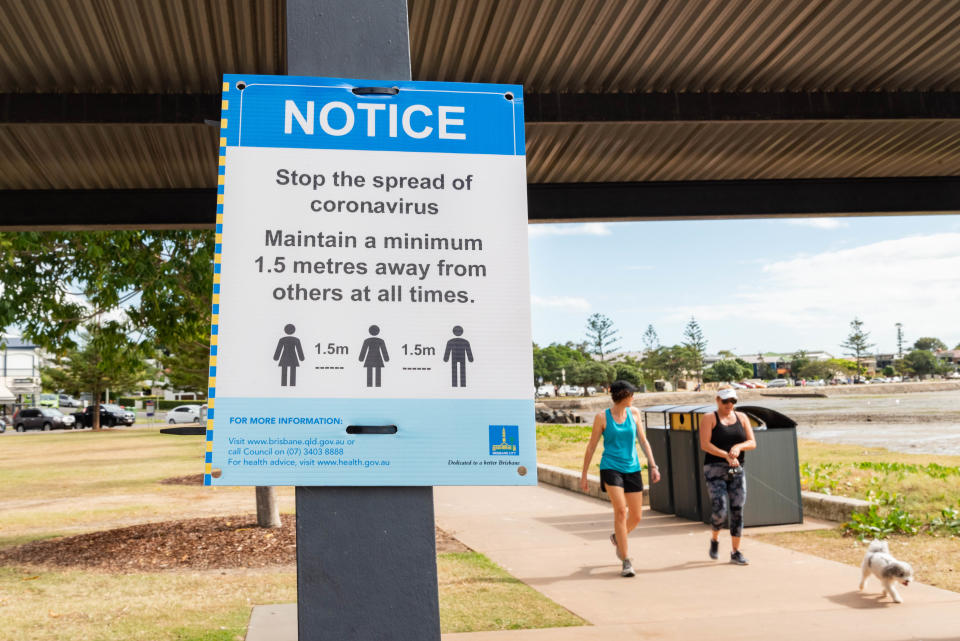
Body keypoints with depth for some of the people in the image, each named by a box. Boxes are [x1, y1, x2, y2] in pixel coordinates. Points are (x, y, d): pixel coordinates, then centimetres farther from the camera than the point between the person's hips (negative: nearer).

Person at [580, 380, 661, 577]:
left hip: (632, 468, 4)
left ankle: (617, 538, 39)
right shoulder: (602, 417, -2)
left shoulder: (634, 413, 9)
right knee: (620, 510, -19)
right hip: (610, 467, -4)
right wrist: (584, 475, 4)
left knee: (636, 517, 5)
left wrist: (653, 466, 7)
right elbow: (591, 447, 3)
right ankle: (626, 561, -12)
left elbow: (643, 441, 15)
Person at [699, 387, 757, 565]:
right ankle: (714, 539, 15)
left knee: (737, 510, 0)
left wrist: (738, 447, -16)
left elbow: (752, 443, 5)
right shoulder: (709, 419, -1)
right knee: (720, 509, -14)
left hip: (737, 470, 4)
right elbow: (705, 445, -11)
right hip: (715, 469, -4)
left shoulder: (742, 418, 12)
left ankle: (735, 552, 9)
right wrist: (726, 455, -22)